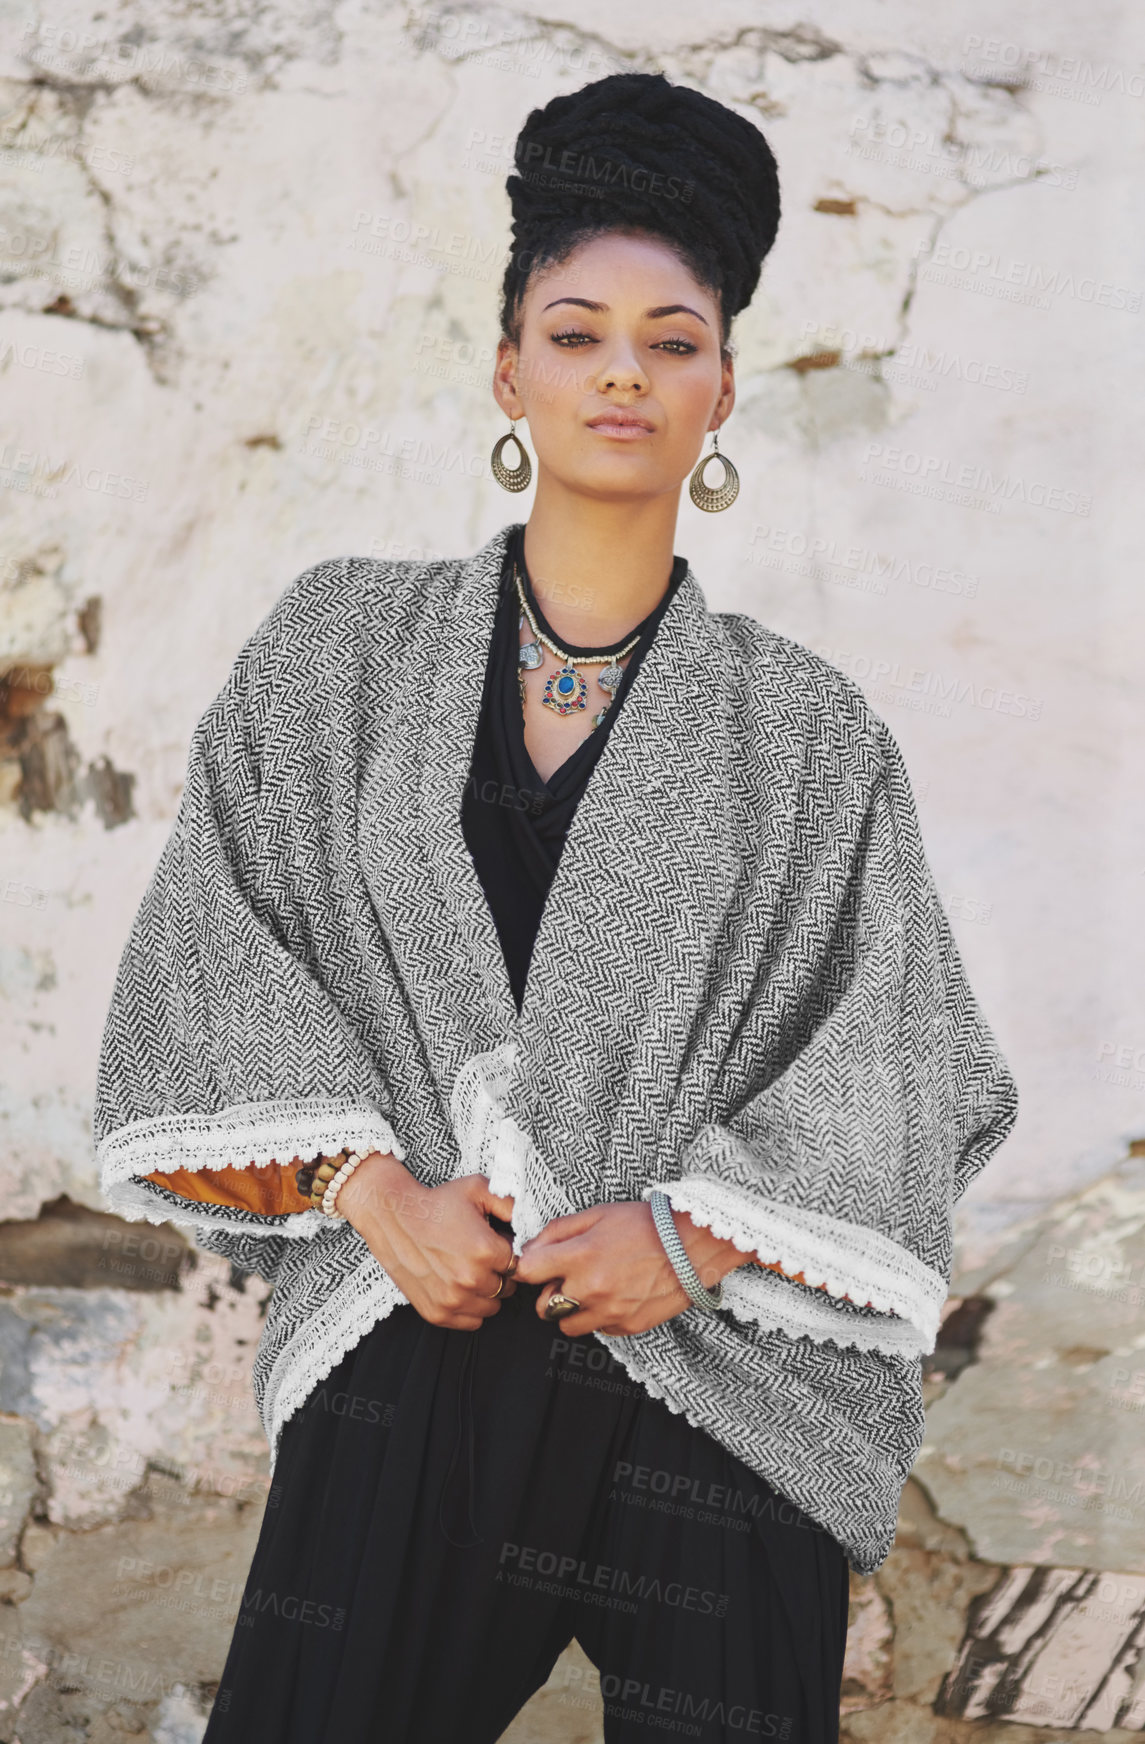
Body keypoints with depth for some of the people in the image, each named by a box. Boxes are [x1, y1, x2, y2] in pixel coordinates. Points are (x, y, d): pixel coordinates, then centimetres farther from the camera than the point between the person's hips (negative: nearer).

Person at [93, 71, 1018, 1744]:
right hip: (412, 1356, 1)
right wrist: (371, 1183, -9)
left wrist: (697, 1233, -12)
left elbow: (904, 1061, 2)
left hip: (719, 1379, 0)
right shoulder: (346, 646, 7)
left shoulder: (805, 730, 5)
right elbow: (211, 942, 3)